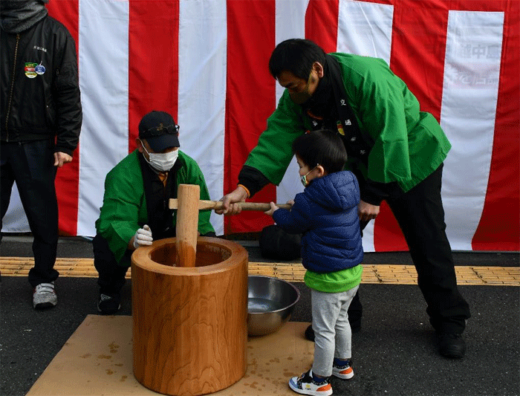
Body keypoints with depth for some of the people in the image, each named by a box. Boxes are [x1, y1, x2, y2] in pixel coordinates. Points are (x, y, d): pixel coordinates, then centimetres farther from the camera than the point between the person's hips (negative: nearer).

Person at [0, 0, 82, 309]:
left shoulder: (55, 34, 0)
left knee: (43, 217, 4)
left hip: (36, 145, -2)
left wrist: (66, 144, -8)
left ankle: (43, 279, 20)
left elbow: (69, 94, -3)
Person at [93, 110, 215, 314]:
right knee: (106, 246, -35)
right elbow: (115, 221, -41)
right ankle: (110, 290, 3)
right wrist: (133, 240, -64)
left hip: (170, 233, 3)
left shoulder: (188, 167, -15)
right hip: (128, 236, -3)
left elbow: (200, 210, -17)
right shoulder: (123, 175, -30)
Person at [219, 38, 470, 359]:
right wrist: (244, 187, -36)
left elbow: (390, 142, -33)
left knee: (428, 243, 1)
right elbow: (276, 140, -23)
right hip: (358, 165, 6)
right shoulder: (296, 98, -16)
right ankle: (343, 313, 20)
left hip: (410, 159, -5)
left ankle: (450, 323, 18)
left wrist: (374, 196, -29)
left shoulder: (368, 78, -35)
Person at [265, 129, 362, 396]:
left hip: (328, 278, -8)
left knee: (323, 330, 7)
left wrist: (277, 213, 15)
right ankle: (343, 364, 45)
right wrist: (298, 206, 21)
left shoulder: (309, 201, -23)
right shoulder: (349, 188, -2)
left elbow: (292, 225, -4)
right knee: (340, 320, 28)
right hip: (353, 272, 8)